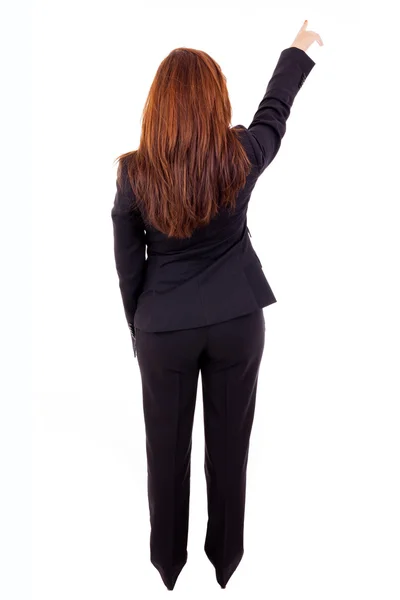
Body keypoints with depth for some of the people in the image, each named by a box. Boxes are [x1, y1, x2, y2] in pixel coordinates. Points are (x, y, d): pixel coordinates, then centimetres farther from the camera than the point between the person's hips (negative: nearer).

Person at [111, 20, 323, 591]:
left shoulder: (134, 174, -13)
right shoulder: (240, 159, -12)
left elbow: (128, 267, -5)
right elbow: (275, 110, 10)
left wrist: (138, 330, 12)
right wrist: (299, 49, 28)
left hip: (165, 330, 0)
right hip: (237, 323, 1)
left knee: (167, 448, 17)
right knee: (229, 445, 17)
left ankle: (168, 561, 38)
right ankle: (225, 557, 37)